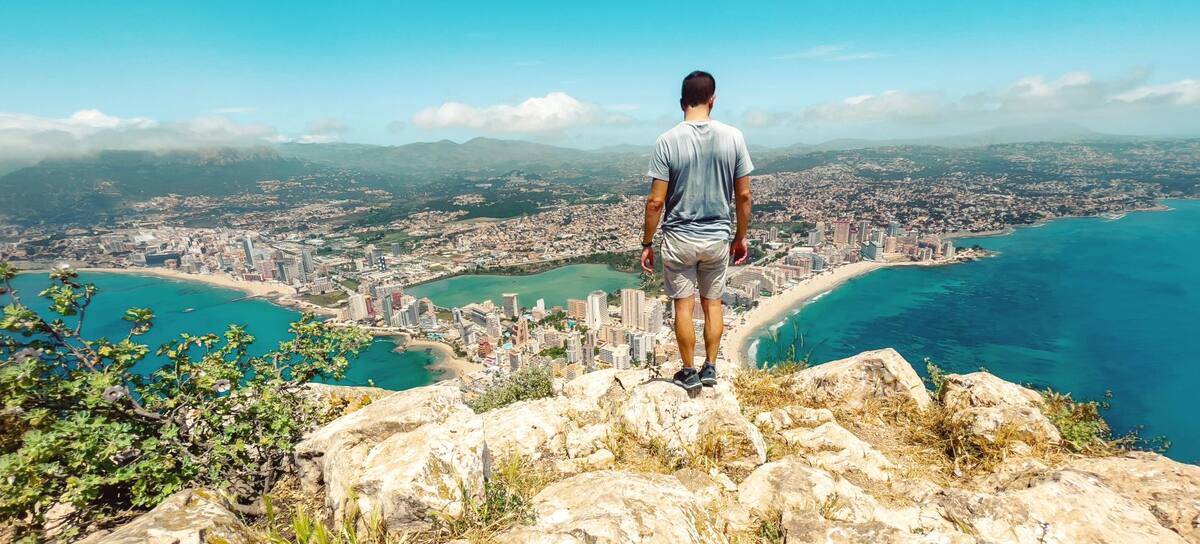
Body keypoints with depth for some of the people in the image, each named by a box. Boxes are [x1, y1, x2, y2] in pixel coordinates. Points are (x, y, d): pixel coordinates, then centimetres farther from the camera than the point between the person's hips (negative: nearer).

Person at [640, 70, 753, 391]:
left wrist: (647, 243, -2)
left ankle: (689, 373, 22)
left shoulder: (667, 141, -12)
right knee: (712, 302, 18)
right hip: (718, 238, 2)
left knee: (684, 305, 11)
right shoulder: (732, 137, -5)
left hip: (679, 239, -2)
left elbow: (656, 201, -13)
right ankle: (710, 368, 26)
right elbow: (744, 195, -1)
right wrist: (741, 237, 11)